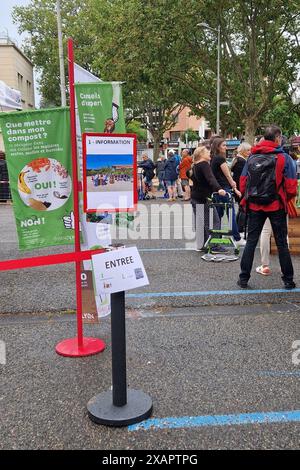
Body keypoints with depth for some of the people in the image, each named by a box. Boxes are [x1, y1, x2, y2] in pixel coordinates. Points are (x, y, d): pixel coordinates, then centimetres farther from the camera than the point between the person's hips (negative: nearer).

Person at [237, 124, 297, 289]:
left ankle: (243, 278, 11)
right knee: (282, 244, 8)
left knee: (251, 241, 9)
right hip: (276, 206, -2)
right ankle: (288, 280, 15)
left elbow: (242, 183, 1)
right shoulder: (284, 158, -7)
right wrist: (286, 199, 10)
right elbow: (291, 187, -10)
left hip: (254, 206, 2)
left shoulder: (251, 157, 2)